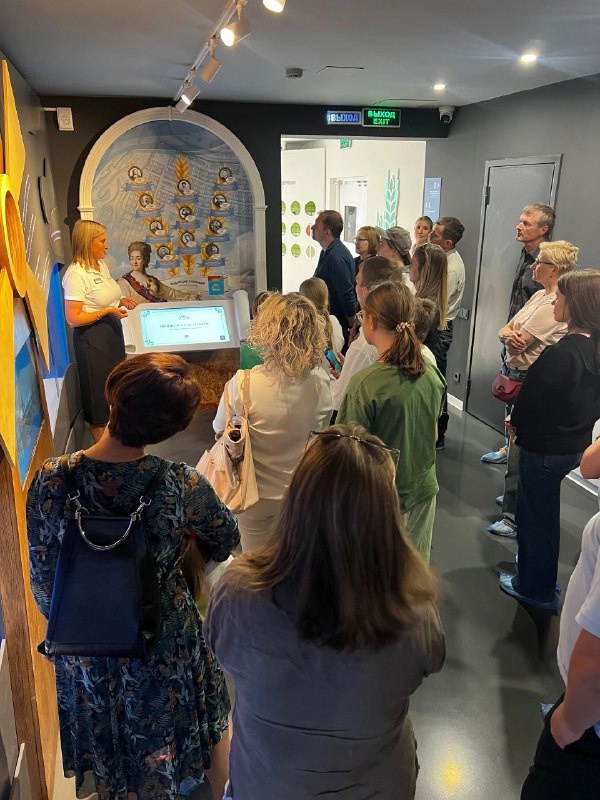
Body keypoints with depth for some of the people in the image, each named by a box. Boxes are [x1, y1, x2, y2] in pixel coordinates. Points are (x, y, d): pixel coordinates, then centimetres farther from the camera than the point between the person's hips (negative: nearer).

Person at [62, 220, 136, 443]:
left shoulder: (101, 264, 6)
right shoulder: (76, 274, -20)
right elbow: (73, 319, -23)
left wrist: (120, 301, 1)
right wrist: (108, 312, -26)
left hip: (112, 331, 8)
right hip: (92, 338, -8)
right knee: (98, 387, 5)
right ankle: (101, 444, 23)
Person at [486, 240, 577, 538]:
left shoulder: (557, 304, -20)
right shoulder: (540, 295, 11)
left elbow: (518, 343, -25)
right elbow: (505, 331, 6)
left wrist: (511, 334, -5)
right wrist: (510, 335, -15)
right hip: (513, 375, 10)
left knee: (520, 448, -3)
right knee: (515, 440, 20)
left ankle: (516, 517, 6)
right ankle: (515, 495, 37)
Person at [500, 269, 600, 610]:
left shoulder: (560, 354, -28)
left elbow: (534, 400, -21)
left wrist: (515, 422, 0)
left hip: (546, 447, -8)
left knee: (536, 515, 11)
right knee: (544, 509, 26)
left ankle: (536, 588, 30)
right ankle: (539, 575, 46)